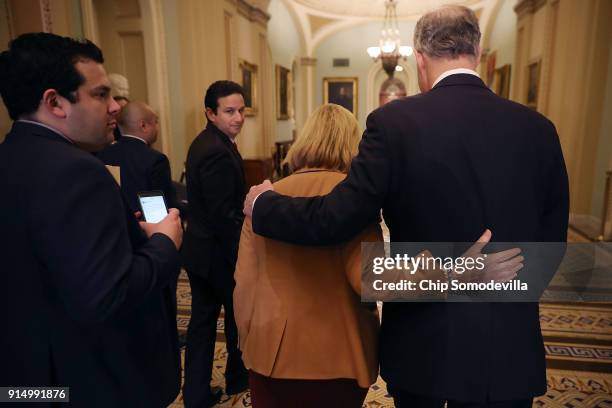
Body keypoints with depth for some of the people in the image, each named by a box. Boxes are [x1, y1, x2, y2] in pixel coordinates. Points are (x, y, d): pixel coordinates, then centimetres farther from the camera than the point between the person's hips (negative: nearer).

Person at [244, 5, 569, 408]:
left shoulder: (395, 122, -16)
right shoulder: (538, 128, -4)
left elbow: (333, 220, -18)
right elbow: (550, 242, 3)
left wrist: (262, 203, 0)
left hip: (424, 343, -2)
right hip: (512, 347, 3)